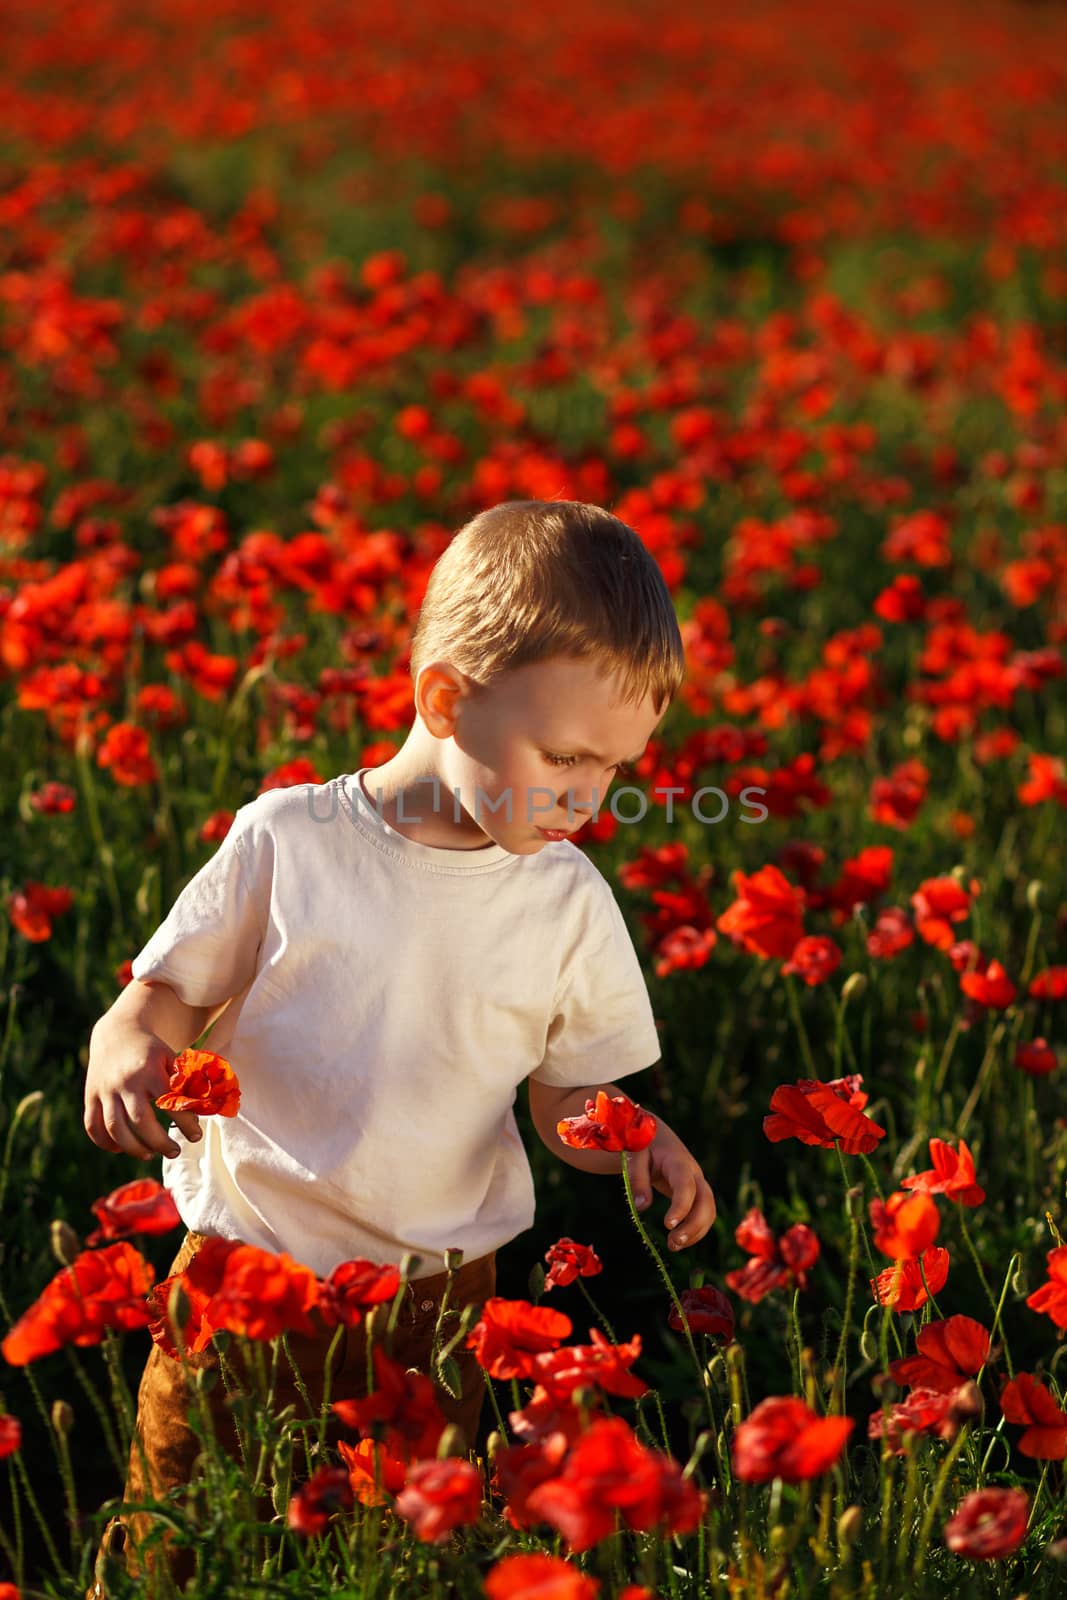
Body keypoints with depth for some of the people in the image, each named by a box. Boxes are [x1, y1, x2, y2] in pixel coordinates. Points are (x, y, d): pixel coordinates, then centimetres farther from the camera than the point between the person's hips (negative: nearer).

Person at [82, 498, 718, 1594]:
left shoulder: (568, 901, -3)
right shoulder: (287, 840, -9)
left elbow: (568, 1096, 6)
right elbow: (165, 997, 0)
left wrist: (635, 1144, -15)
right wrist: (125, 1050, -21)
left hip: (435, 1294, 1)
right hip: (245, 1258, -1)